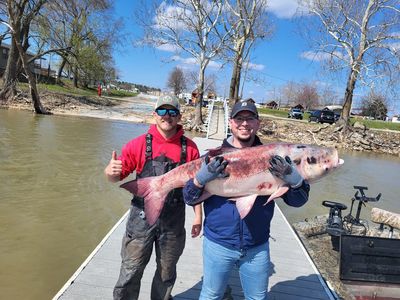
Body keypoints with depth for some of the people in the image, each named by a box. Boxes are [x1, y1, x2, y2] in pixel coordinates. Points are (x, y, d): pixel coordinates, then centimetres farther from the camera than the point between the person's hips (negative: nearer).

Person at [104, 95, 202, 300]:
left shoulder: (189, 147, -2)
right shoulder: (139, 144, -6)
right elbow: (117, 177, -4)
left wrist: (198, 215, 1)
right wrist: (110, 171, -26)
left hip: (174, 221, 2)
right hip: (142, 218, -1)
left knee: (167, 273, 21)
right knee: (131, 272, 10)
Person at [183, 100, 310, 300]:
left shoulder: (271, 158, -2)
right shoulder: (215, 157, -6)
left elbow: (297, 200, -3)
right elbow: (189, 199, -7)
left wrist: (292, 179, -24)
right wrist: (201, 177, -26)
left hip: (257, 247, 2)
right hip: (218, 244, -1)